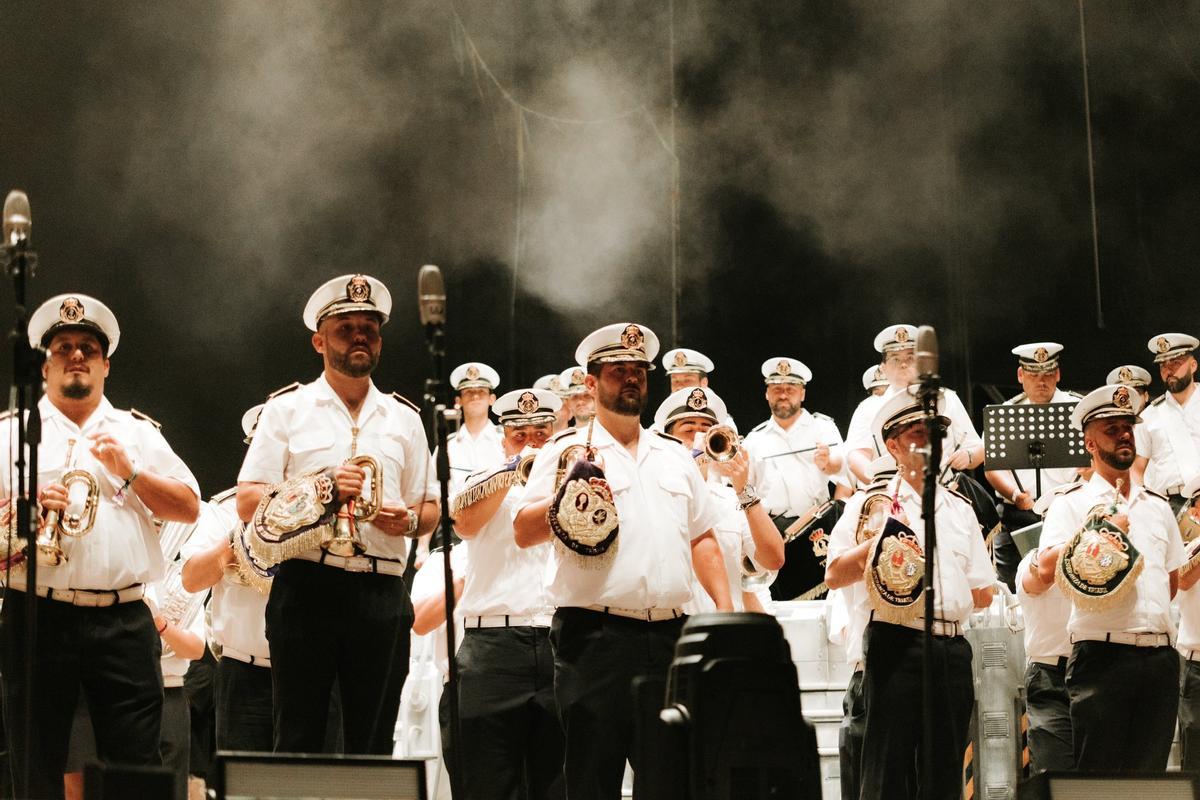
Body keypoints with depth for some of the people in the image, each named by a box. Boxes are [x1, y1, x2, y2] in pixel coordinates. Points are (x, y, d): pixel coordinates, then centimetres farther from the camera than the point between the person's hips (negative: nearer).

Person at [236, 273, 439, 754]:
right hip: (306, 587, -2)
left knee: (373, 745, 2)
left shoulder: (404, 418, 17)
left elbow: (430, 510, 18)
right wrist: (319, 490, -13)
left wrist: (410, 519, -5)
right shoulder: (288, 408, 8)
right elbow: (248, 502, 2)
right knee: (299, 738, -2)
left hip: (381, 591, 3)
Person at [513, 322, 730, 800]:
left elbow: (702, 537, 22)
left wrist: (725, 608, 10)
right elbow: (523, 533, -4)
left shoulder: (674, 455, 19)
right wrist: (564, 500, -22)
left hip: (669, 635, 5)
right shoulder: (568, 451, 3)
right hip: (597, 634, -5)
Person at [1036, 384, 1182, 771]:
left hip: (1160, 656, 5)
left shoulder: (1158, 506, 18)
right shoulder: (1072, 504, 1)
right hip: (1103, 653, -5)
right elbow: (1046, 569, -14)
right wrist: (1101, 532, -12)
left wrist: (1151, 621, 15)